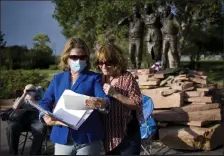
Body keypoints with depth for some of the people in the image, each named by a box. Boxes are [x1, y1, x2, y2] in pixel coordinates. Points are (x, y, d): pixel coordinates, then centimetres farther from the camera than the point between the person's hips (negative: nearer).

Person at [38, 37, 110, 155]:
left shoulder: (94, 78, 3)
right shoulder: (57, 78, 12)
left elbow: (103, 97, -13)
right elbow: (45, 102, 7)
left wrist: (102, 103, -38)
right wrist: (46, 116, -15)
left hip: (88, 138, -2)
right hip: (62, 138, 3)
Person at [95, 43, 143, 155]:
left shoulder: (127, 78, -12)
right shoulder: (101, 79, 3)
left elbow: (137, 104, -17)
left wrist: (115, 94, -24)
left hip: (127, 134, -5)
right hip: (108, 134, 5)